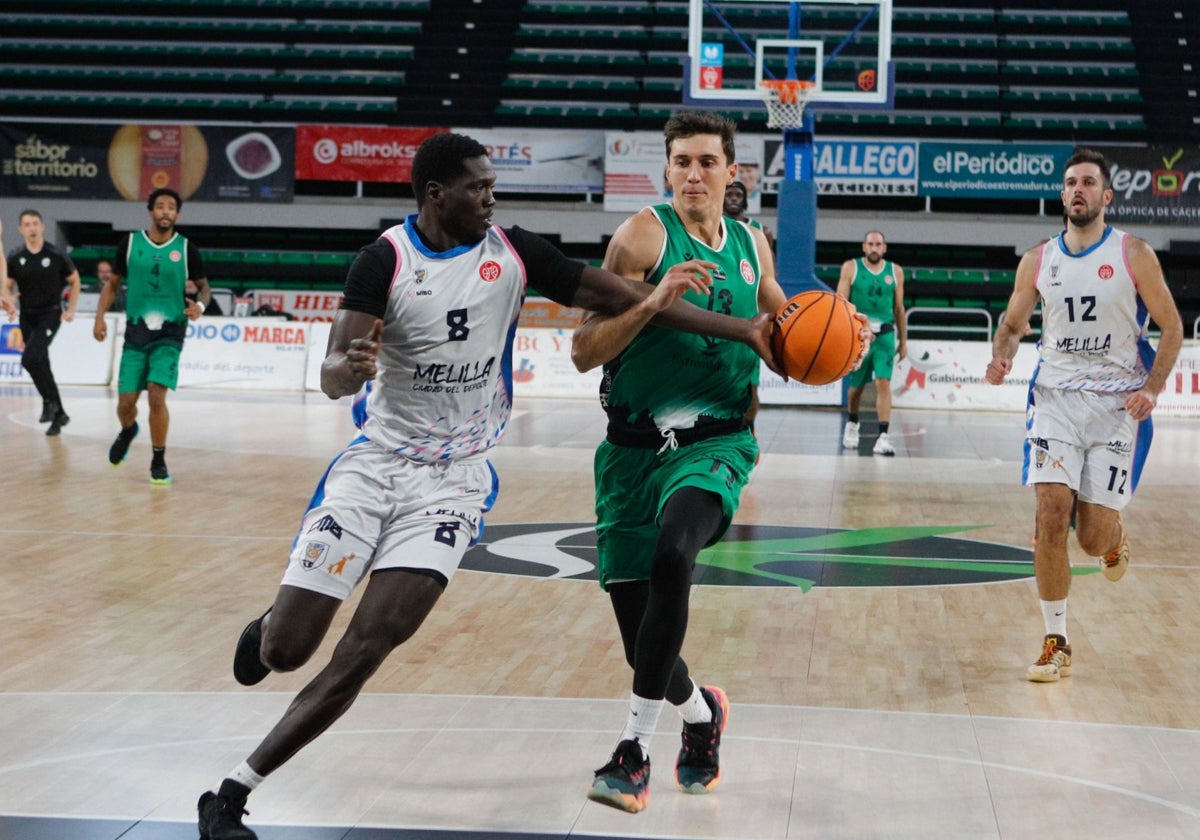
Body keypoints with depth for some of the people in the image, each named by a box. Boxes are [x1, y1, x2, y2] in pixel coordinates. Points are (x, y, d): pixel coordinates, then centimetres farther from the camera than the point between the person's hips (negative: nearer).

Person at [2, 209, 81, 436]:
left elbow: (75, 281, 5)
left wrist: (71, 310, -2)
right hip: (27, 317, 5)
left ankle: (50, 400, -4)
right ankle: (59, 414, 21)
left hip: (50, 315, -5)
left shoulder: (57, 255, -8)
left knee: (30, 358, -24)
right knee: (41, 365, 9)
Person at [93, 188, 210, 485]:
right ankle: (128, 431, 40)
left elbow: (203, 285, 10)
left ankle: (159, 462, -1)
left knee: (157, 396, -17)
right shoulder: (131, 243, 1)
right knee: (126, 402, 3)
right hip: (136, 330, 2)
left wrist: (201, 305, -12)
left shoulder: (186, 248, -2)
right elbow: (113, 283, 10)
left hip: (169, 333, -2)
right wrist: (100, 316, -3)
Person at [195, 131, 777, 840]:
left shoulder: (514, 253, -2)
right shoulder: (386, 260, -10)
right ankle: (268, 627, 35)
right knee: (284, 650, -4)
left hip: (455, 480, 1)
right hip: (375, 463, -1)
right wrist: (351, 368, -42)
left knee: (367, 648, -15)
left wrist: (742, 329, -6)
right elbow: (333, 376, -18)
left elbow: (624, 298, -2)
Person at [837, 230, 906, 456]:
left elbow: (899, 308, 12)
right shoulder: (851, 268, 0)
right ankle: (852, 424, 41)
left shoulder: (895, 271, 5)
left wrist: (903, 340, 14)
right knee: (857, 385, 14)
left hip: (885, 335, 0)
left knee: (883, 383, -13)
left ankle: (883, 437, -17)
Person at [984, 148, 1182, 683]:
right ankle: (1056, 644, -1)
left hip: (1118, 404, -2)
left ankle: (1114, 537, 39)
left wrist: (1152, 388, -15)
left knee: (1094, 537, -2)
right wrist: (1002, 355, -7)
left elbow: (1172, 328, -1)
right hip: (1056, 398, 2)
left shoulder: (1133, 255, -3)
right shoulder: (1037, 261, 5)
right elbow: (1013, 324, 16)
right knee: (1051, 518, -13)